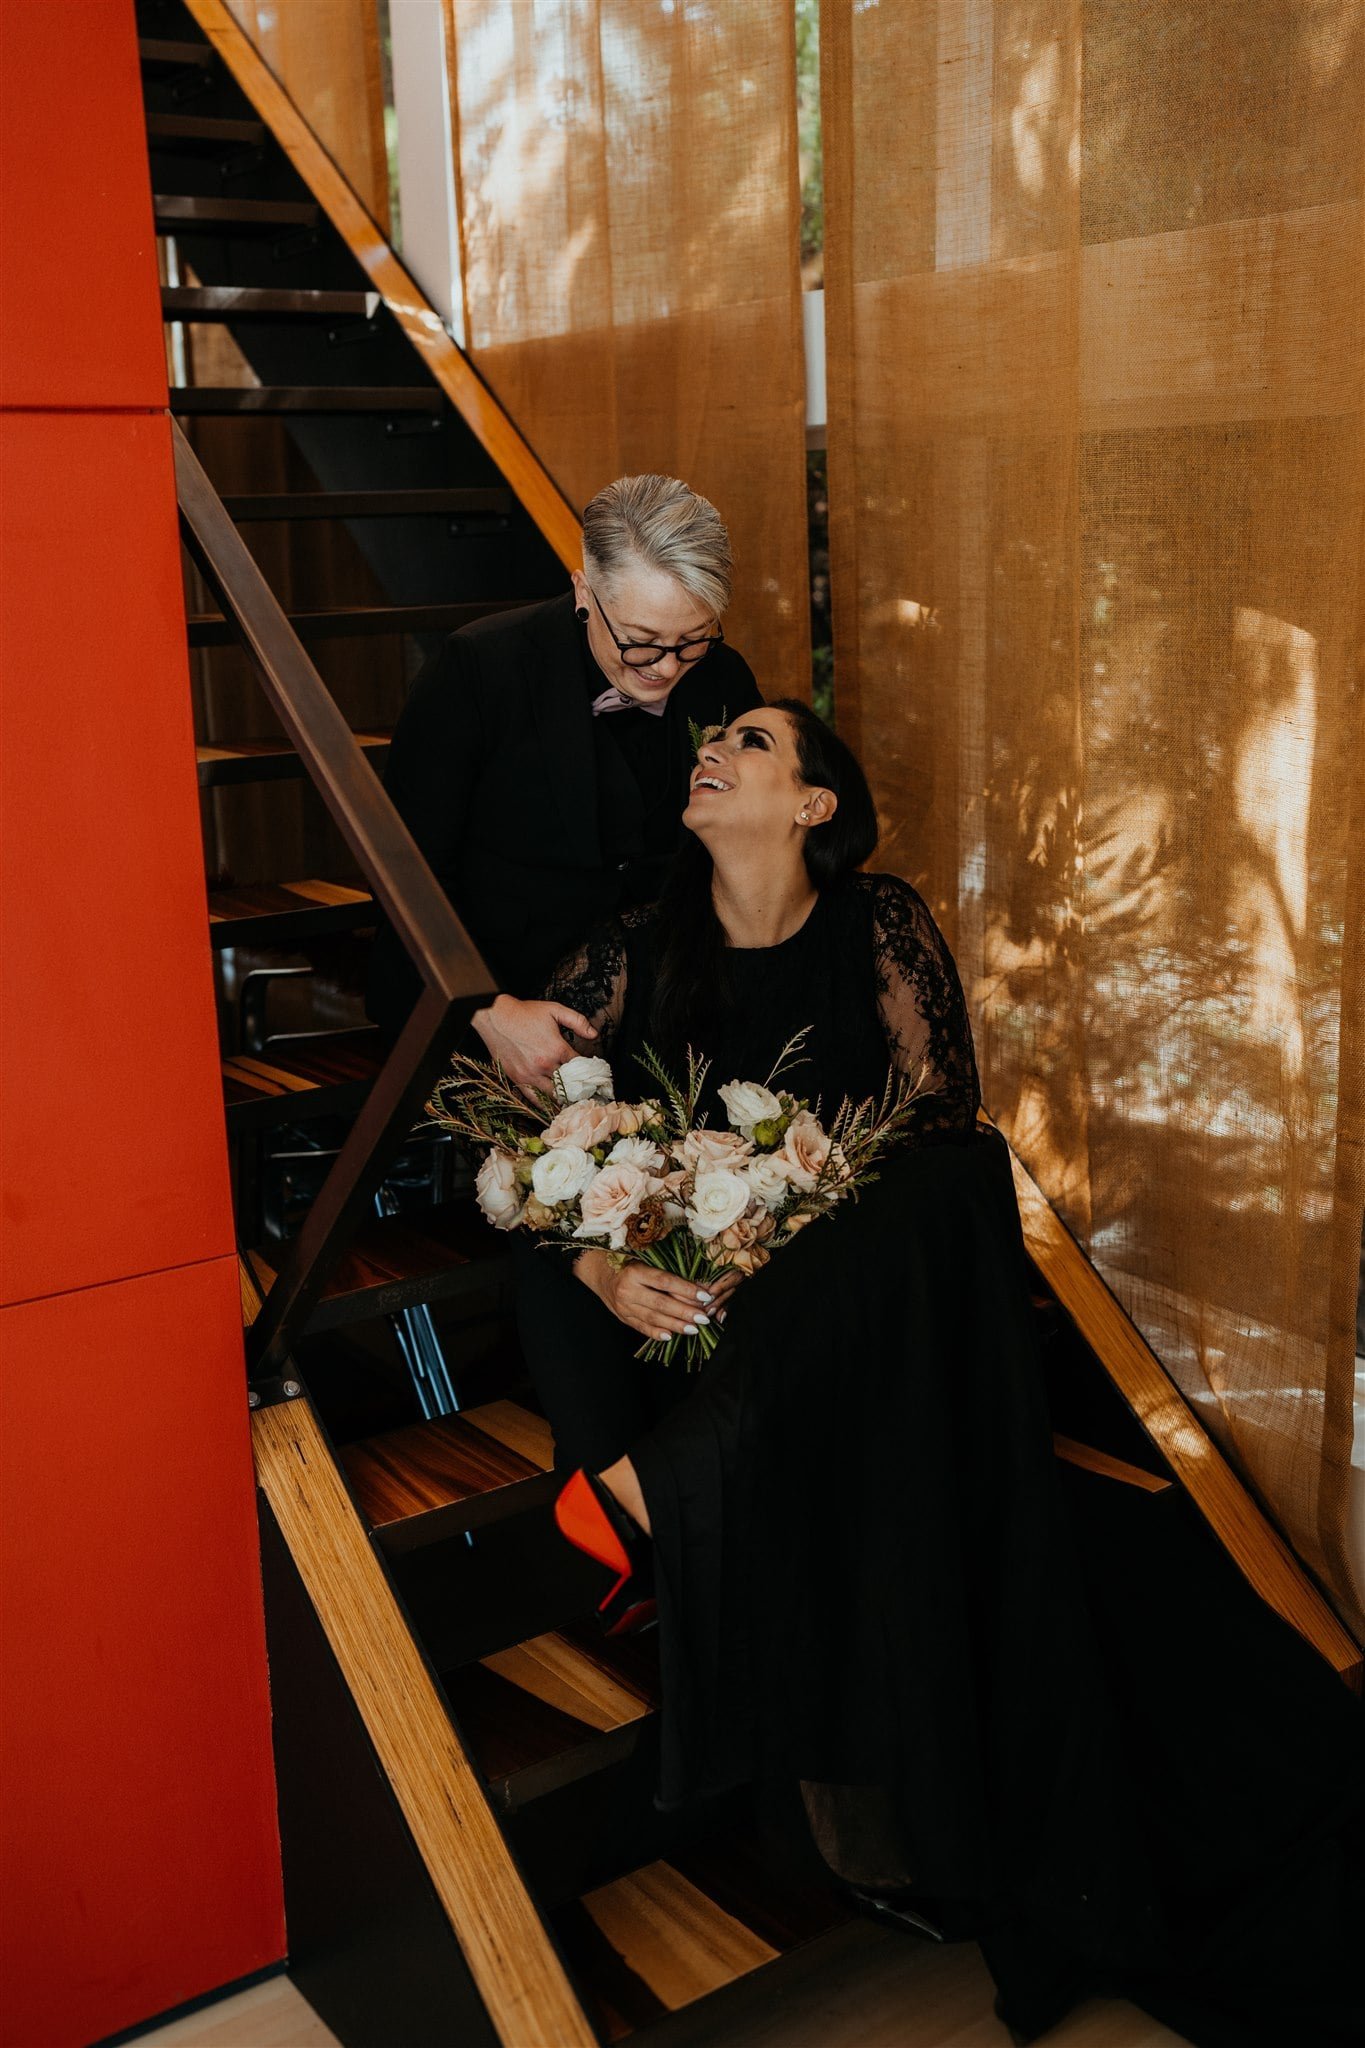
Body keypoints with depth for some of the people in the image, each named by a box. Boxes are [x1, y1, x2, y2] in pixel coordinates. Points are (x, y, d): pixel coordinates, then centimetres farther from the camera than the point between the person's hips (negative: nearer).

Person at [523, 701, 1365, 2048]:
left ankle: (653, 1491, -29)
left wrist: (807, 1229, -16)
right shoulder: (631, 954, 6)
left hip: (863, 1299, -1)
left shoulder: (880, 929, 4)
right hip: (683, 1312, 2)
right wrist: (601, 1269, -15)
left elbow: (943, 1124, -1)